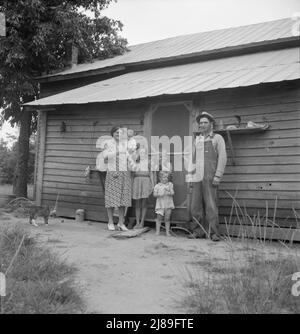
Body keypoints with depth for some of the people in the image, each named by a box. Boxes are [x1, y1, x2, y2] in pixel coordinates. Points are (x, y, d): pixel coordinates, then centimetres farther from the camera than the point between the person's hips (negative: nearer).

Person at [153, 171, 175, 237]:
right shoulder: (157, 186, 2)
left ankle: (167, 231, 12)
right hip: (160, 204, -1)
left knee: (167, 218, 3)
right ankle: (158, 231, 11)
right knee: (159, 217, 1)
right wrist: (159, 194, -18)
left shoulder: (170, 184, 6)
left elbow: (172, 193, 0)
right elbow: (154, 194, -1)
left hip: (168, 204, 1)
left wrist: (168, 193, -20)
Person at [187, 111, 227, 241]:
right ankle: (199, 231, 11)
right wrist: (190, 177, 15)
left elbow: (222, 157, -3)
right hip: (197, 177, 5)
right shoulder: (197, 140, 19)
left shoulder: (217, 138, 5)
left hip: (209, 177, -5)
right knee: (195, 205, 3)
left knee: (210, 205, -7)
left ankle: (214, 233, 0)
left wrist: (218, 176, -12)